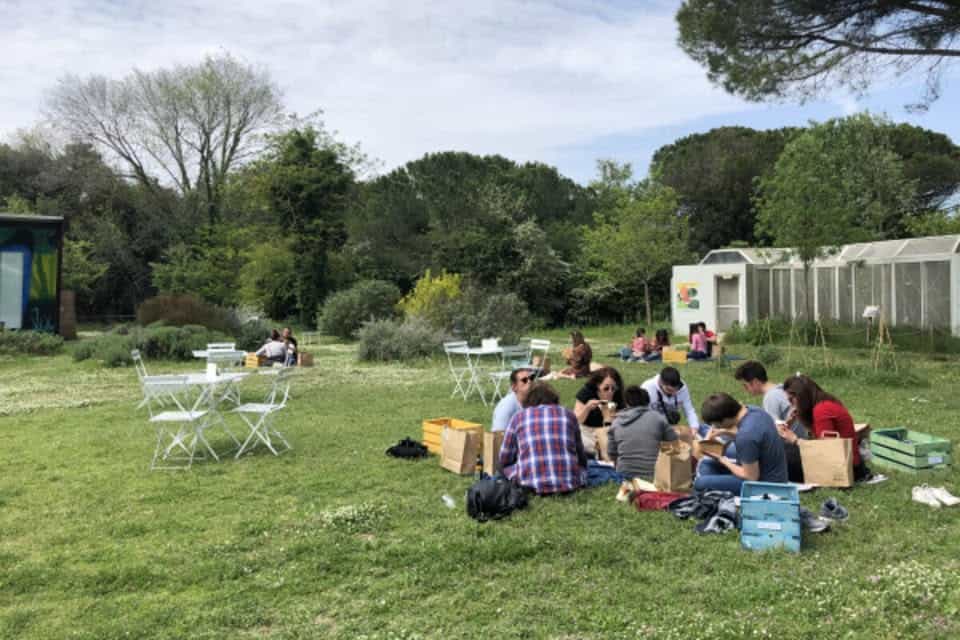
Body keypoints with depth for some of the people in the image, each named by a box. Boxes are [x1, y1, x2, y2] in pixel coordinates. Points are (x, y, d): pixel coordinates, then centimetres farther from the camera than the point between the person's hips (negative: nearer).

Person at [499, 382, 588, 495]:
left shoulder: (518, 418, 10)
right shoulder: (568, 414, 14)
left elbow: (505, 459, 14)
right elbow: (580, 454, 23)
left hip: (531, 485, -1)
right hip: (570, 483, 2)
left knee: (505, 467, 25)